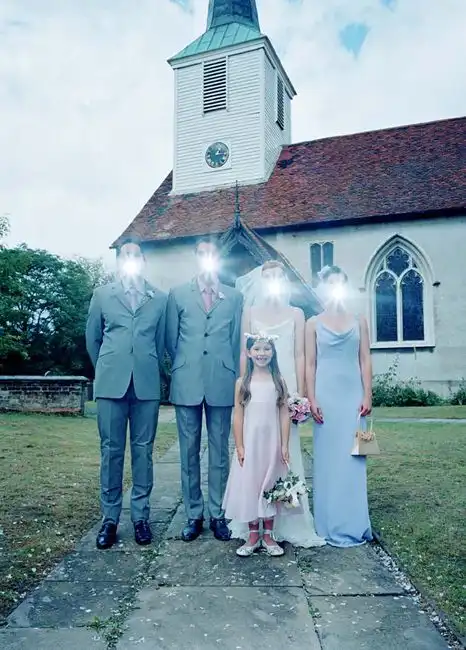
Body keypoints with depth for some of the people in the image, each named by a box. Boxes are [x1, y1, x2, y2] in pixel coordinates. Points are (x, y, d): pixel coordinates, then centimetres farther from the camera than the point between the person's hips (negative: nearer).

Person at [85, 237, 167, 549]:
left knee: (143, 450, 5)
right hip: (111, 383, 0)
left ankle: (141, 516, 16)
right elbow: (92, 338, 15)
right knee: (111, 450, 4)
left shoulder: (160, 298, 8)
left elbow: (161, 341, 13)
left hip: (147, 384, 0)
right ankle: (110, 518, 14)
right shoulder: (102, 294, 10)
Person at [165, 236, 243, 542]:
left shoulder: (235, 297, 10)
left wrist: (234, 377, 8)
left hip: (222, 384, 0)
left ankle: (218, 515, 18)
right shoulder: (178, 295, 9)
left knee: (220, 452, 6)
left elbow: (237, 342, 9)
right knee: (189, 452, 6)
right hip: (187, 384, 0)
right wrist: (183, 369, 12)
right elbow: (171, 340, 11)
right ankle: (194, 515, 18)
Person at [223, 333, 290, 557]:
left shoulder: (278, 381, 1)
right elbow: (238, 416, -1)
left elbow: (284, 415, 0)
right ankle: (253, 535, 21)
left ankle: (268, 535, 23)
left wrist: (285, 445, -4)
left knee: (270, 486, 9)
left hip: (272, 443, 1)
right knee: (249, 486, 6)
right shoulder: (242, 382, -1)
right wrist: (239, 447, -5)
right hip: (249, 443, 0)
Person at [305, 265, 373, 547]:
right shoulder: (314, 323, 5)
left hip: (353, 394, 1)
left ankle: (354, 524, 15)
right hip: (326, 394, -1)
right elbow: (310, 364, 1)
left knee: (352, 458, 4)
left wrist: (368, 396, -3)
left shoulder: (359, 321, 9)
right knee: (327, 457, 3)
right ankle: (331, 524, 13)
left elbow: (365, 360, 5)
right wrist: (311, 399, -7)